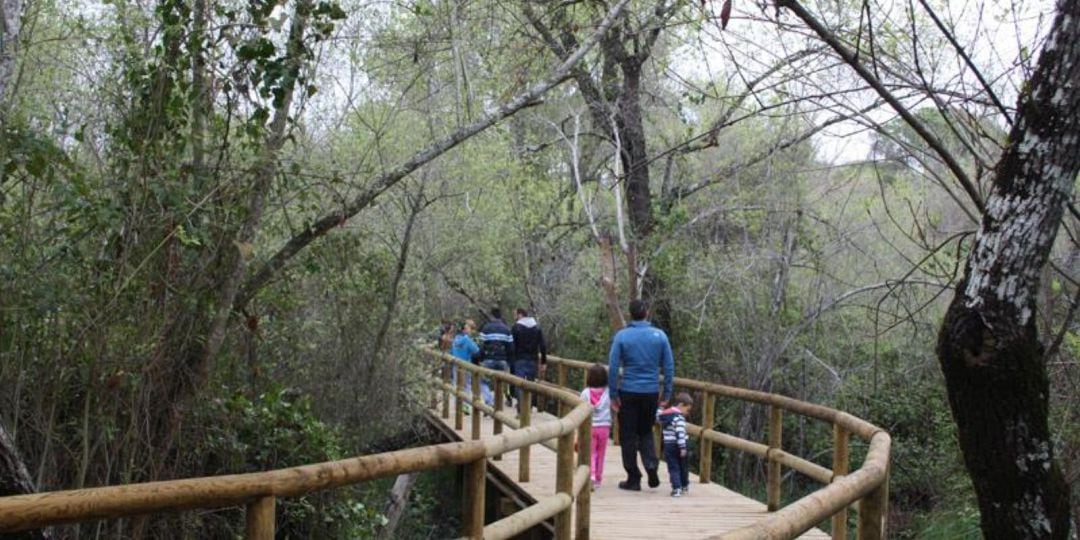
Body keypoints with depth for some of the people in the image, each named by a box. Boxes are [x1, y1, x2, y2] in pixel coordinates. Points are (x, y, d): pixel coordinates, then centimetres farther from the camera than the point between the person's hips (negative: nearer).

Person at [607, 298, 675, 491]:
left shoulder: (621, 336, -6)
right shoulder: (660, 335, 0)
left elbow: (613, 367, -8)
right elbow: (669, 366, 1)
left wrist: (613, 395, -2)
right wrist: (667, 394, 8)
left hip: (628, 392, -2)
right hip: (651, 393, 2)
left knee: (628, 436, 8)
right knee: (646, 432, 19)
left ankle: (633, 479, 10)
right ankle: (651, 466, -2)